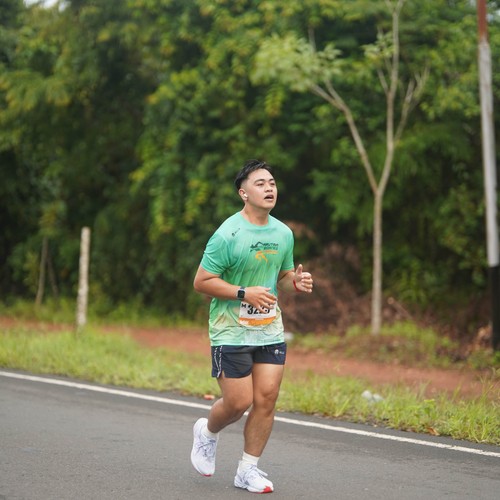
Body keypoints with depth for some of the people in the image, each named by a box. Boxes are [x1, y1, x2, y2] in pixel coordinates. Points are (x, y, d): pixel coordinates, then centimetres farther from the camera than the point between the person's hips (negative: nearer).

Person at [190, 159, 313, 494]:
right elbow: (201, 282, -11)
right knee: (239, 402, -4)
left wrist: (297, 283, -3)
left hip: (271, 330, 5)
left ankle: (248, 470, 13)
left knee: (266, 399, -1)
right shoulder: (228, 234, -13)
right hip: (231, 332, -5)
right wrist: (244, 294, -21)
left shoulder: (284, 234, 7)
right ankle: (208, 432, 30)